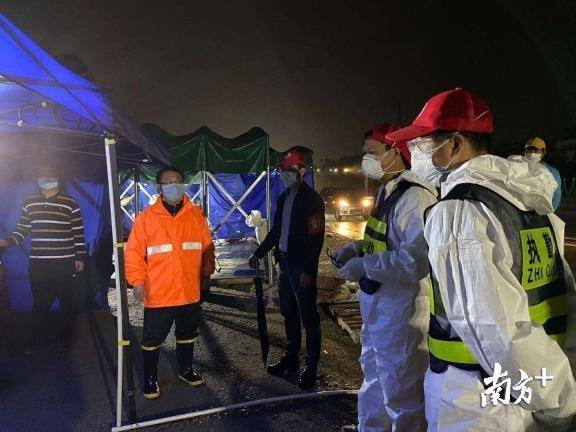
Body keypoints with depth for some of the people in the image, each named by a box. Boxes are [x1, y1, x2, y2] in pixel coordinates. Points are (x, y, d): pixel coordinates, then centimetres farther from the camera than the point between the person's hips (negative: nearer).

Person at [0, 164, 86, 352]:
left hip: (65, 264, -2)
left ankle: (65, 337, 24)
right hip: (37, 264, 3)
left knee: (68, 302, 6)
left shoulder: (70, 203, -2)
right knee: (40, 303, 12)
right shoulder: (29, 202, 9)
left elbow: (79, 233, 0)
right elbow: (22, 229, 14)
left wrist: (80, 257, -3)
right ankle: (38, 336, 29)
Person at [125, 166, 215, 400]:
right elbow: (133, 252, -5)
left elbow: (207, 248, 6)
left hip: (190, 291, 3)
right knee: (153, 339, 10)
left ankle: (186, 369, 40)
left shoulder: (196, 215, 1)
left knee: (187, 334, 19)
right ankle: (150, 379, 30)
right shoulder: (146, 217, -5)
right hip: (157, 293, -2)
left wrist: (206, 275, 6)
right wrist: (137, 281, -10)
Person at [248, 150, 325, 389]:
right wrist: (258, 253, 20)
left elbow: (316, 237, -17)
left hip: (302, 267, -8)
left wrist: (308, 271, -20)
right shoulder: (284, 198, 13)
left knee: (308, 317, 2)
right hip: (285, 262, 8)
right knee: (288, 314, 17)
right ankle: (291, 358, 32)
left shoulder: (312, 199, -12)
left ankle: (311, 367, 14)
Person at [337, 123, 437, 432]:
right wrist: (357, 247, 5)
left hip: (400, 310, -11)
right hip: (376, 304, 11)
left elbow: (418, 258, -31)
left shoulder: (414, 197, -21)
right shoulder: (387, 192, 12)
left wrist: (364, 266, -25)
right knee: (374, 373, 27)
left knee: (401, 389, 6)